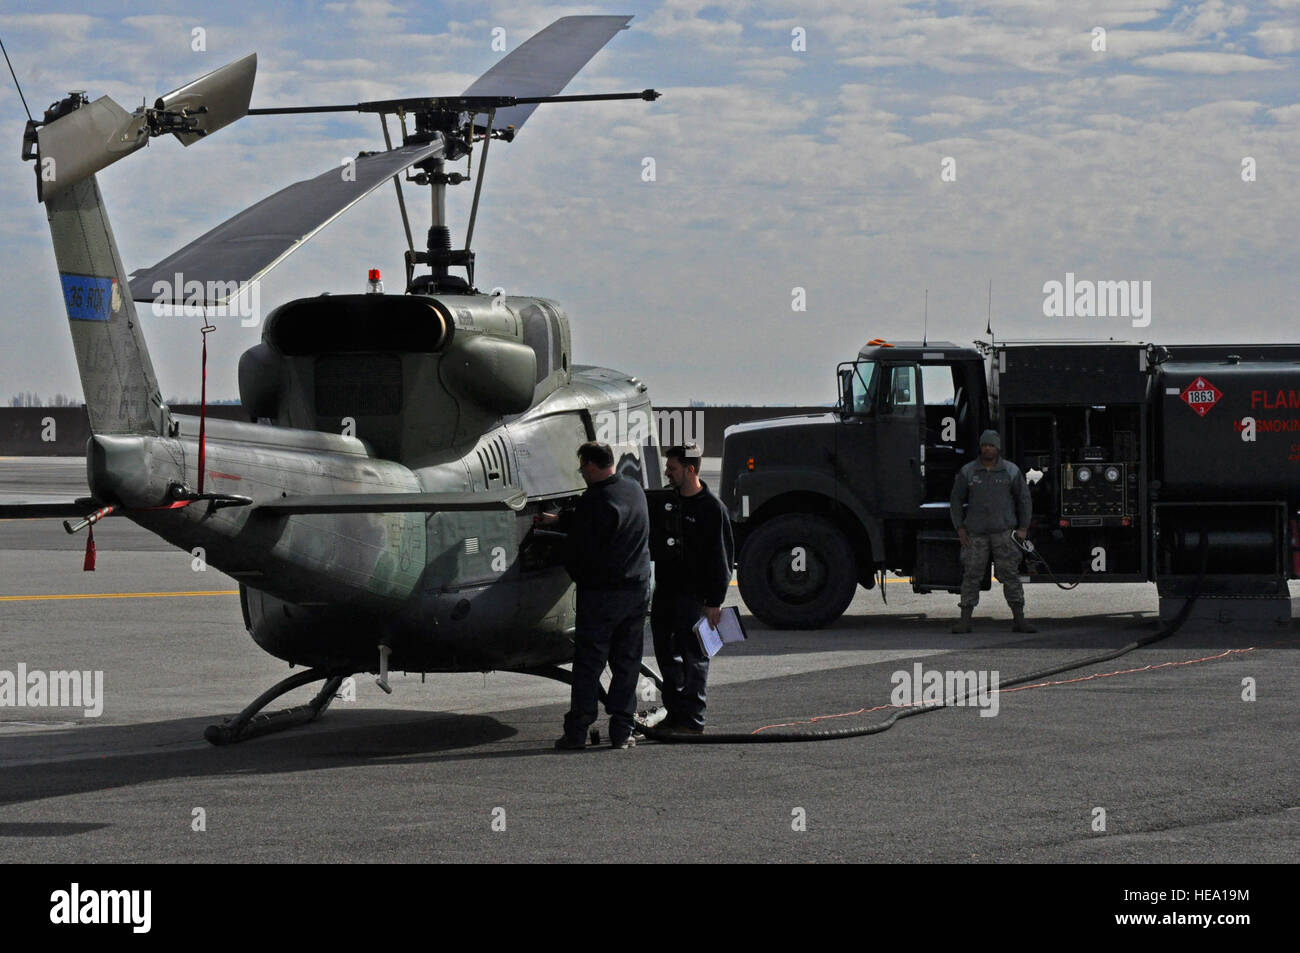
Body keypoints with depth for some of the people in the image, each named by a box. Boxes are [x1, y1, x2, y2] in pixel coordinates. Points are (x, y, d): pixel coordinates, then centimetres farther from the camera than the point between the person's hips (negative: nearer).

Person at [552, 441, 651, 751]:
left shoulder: (594, 500, -16)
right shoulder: (635, 491, 9)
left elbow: (577, 548, -12)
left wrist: (578, 576, 8)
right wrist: (560, 520, 34)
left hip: (600, 593, -6)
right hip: (637, 590, 6)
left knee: (588, 662, 1)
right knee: (627, 662, 10)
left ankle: (577, 731, 2)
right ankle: (621, 730, 9)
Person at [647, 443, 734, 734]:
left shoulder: (712, 509, -9)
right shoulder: (662, 501, 10)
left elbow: (721, 559, -9)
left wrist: (714, 602, -13)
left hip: (694, 596, -7)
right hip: (664, 591, 7)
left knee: (693, 658, -2)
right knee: (666, 655, 11)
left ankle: (692, 719, 2)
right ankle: (674, 714, 21)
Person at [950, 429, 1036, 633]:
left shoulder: (1011, 471, 6)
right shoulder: (967, 472, 5)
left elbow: (1023, 498, 12)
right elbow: (956, 500, 11)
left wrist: (1023, 528, 6)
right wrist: (960, 528, 2)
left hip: (1003, 531, 0)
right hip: (975, 531, 0)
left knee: (1010, 574, -3)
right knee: (971, 574, -2)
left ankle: (1019, 620, -1)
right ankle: (965, 620, 2)